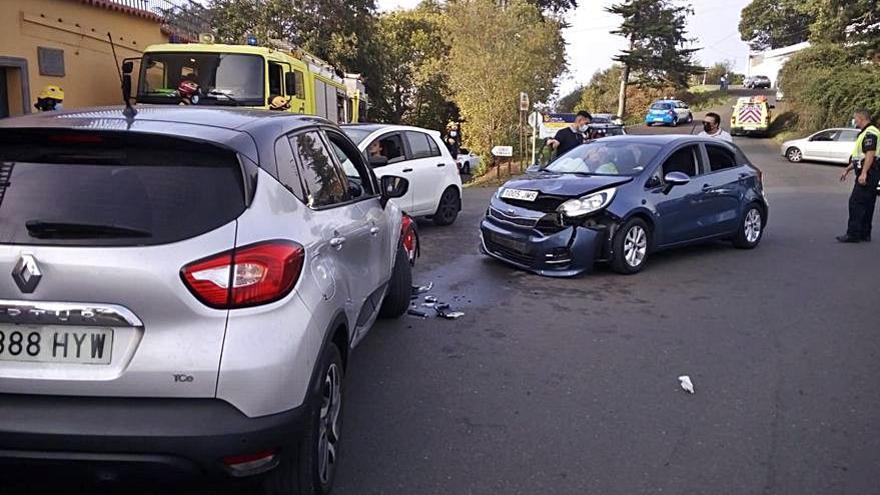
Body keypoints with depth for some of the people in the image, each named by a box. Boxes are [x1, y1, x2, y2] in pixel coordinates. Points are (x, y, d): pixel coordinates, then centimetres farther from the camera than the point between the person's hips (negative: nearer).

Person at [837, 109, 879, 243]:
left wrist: (864, 173, -27)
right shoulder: (866, 133, 21)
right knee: (867, 205, 12)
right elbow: (860, 156, 27)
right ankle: (865, 234, 16)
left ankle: (853, 234, -10)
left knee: (856, 202, -10)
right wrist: (848, 169, 28)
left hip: (868, 173, -11)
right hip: (869, 174, 11)